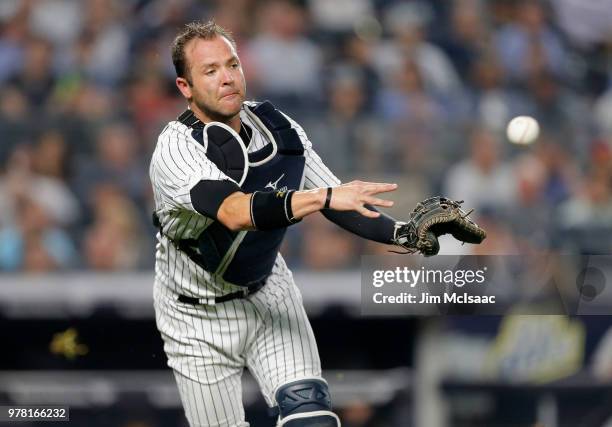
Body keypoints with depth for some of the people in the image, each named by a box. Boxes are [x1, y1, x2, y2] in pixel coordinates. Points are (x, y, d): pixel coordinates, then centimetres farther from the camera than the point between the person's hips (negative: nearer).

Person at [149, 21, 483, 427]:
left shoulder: (278, 128, -7)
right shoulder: (176, 147, -24)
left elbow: (341, 204, 0)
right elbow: (235, 212, -41)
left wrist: (404, 234, -17)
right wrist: (324, 196, -51)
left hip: (268, 294, 3)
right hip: (199, 316, -3)